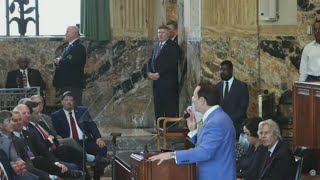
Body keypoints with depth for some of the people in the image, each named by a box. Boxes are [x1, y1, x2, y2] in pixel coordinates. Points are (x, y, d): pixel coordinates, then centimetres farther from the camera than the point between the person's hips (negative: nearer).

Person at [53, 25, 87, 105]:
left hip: (74, 84, -9)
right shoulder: (67, 48, 20)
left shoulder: (79, 48, -10)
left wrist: (60, 61, -9)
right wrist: (58, 61, -3)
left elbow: (72, 62, -23)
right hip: (65, 84, 9)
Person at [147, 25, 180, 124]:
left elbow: (172, 64, -15)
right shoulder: (156, 47, 21)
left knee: (170, 107, -6)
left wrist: (159, 74, -16)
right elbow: (151, 61, 20)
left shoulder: (173, 46, -5)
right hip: (156, 82, 8)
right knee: (158, 107, 8)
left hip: (168, 82, -8)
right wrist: (149, 72, 0)